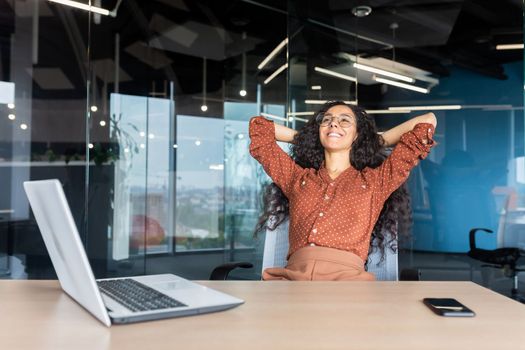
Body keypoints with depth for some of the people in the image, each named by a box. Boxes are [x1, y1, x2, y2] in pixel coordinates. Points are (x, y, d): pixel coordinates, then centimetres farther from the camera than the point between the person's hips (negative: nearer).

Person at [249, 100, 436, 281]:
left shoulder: (375, 180, 19)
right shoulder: (296, 177, 24)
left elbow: (427, 121, 22)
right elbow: (258, 126, 34)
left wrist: (375, 141, 32)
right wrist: (304, 137, 37)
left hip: (346, 275, -1)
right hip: (292, 274, 1)